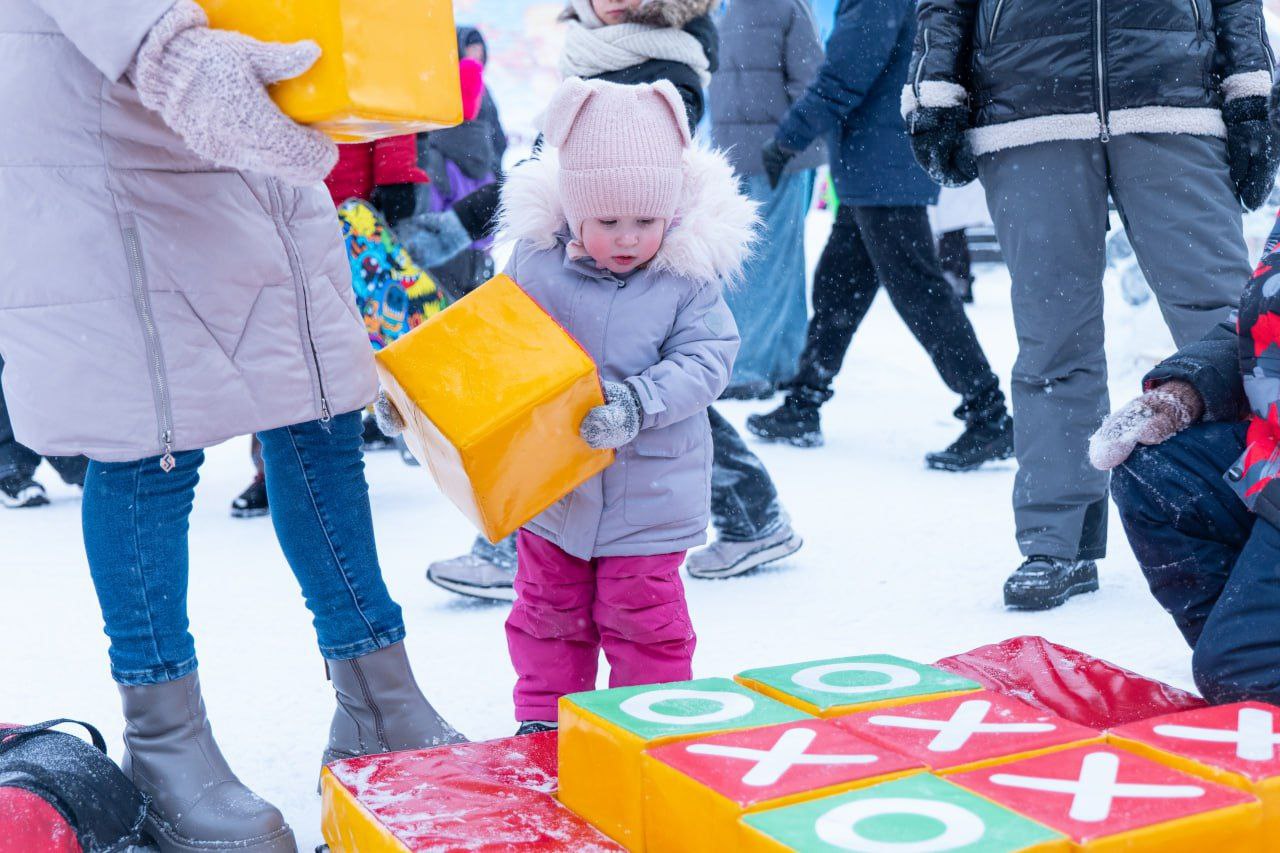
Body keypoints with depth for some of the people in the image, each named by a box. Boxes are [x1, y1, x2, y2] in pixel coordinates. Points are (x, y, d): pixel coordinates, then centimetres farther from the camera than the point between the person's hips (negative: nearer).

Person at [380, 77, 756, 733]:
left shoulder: (688, 278, -11)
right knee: (548, 613, 16)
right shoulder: (535, 258, -7)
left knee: (643, 618, 7)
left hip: (648, 494, -2)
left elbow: (706, 360, -14)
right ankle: (543, 719, 33)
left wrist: (638, 402, -29)